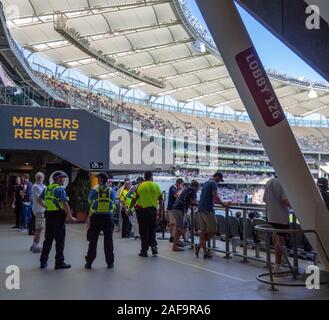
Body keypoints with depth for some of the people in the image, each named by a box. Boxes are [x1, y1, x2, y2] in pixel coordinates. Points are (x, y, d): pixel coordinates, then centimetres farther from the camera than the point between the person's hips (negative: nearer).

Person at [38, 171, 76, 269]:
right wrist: (70, 217, -15)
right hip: (58, 216, -7)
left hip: (49, 216, 7)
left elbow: (39, 200, 19)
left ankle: (43, 261, 19)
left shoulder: (47, 188, 11)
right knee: (60, 240, 1)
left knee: (48, 239, 14)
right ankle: (59, 262, 6)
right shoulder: (60, 189, -13)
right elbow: (65, 204, -20)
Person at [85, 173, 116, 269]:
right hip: (108, 218, 1)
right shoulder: (112, 191, -2)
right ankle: (110, 262, 14)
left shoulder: (94, 190, -6)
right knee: (108, 241, 9)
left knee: (93, 241, 9)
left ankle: (89, 262, 14)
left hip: (95, 218, -1)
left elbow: (89, 200, 9)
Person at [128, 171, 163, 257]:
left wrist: (130, 208, 12)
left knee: (144, 231, 6)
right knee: (152, 230, 18)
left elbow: (134, 199, -2)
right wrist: (160, 212, 11)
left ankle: (144, 251, 10)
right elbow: (161, 200, 3)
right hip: (153, 210, 2)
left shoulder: (140, 186, -4)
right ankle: (153, 246, 2)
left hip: (142, 210, -2)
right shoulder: (156, 186, 2)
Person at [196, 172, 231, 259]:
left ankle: (205, 252, 11)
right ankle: (199, 246, -5)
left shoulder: (206, 183, 21)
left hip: (200, 209, 9)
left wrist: (221, 202, 28)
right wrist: (223, 204, -10)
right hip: (208, 210, -9)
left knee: (203, 231, 9)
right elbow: (215, 196, -21)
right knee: (213, 231, 0)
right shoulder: (213, 183, -7)